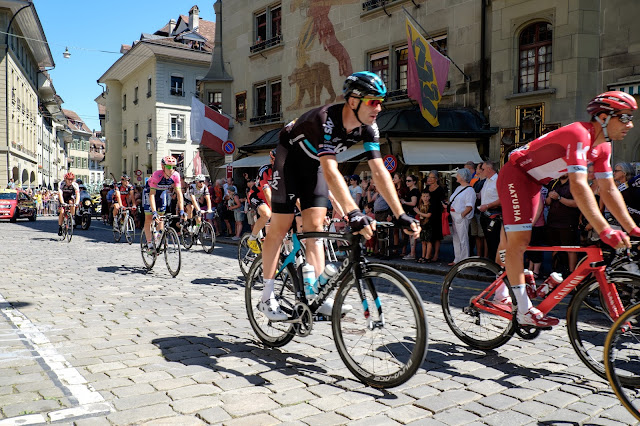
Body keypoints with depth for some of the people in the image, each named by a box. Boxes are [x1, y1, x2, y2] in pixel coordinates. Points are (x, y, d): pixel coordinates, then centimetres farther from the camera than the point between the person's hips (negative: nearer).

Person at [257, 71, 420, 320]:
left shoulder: (368, 128, -17)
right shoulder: (326, 119, -36)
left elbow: (379, 172, -18)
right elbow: (331, 171, -47)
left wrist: (401, 216, -25)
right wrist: (353, 213, -56)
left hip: (314, 164, 6)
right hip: (290, 160, -6)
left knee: (314, 226, -2)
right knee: (279, 228, -6)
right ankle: (267, 298, 4)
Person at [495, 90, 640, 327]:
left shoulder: (603, 146, 1)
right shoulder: (579, 135, -28)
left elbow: (609, 190, 4)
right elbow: (578, 186, -37)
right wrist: (605, 231, -41)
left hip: (533, 182, 10)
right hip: (515, 175, -10)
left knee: (520, 240, 12)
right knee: (519, 240, -14)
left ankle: (501, 292, 26)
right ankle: (524, 310, -12)